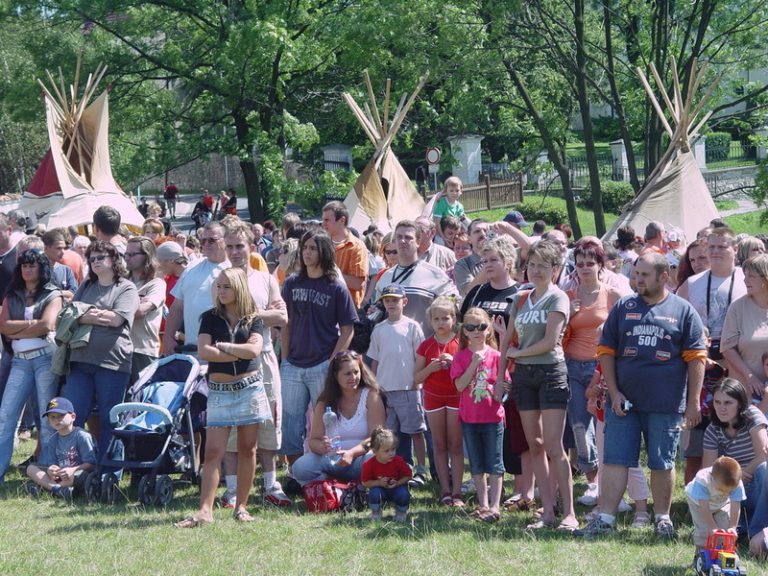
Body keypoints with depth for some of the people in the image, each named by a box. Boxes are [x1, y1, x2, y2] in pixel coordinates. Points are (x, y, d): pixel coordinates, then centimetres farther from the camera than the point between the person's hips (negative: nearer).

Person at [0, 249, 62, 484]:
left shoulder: (52, 295, 6)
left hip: (46, 357, -4)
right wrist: (33, 323, -5)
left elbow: (46, 326, -9)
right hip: (20, 360, 4)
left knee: (47, 418, -2)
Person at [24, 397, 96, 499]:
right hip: (59, 475, 6)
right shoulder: (51, 440, 11)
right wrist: (51, 470, -21)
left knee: (81, 474, -40)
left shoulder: (82, 436, -8)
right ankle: (57, 488, -31)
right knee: (31, 468, -9)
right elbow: (51, 464, 4)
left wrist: (73, 470, -28)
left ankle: (41, 486, -37)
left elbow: (91, 464, -13)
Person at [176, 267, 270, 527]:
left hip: (250, 388, 1)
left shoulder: (253, 319, 5)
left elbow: (254, 349, -12)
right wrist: (239, 353, -9)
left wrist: (222, 346, -9)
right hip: (219, 391, 0)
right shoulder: (211, 318, 5)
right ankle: (205, 510, -12)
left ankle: (241, 506, 12)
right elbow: (203, 352, -10)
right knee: (213, 452, -7)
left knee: (247, 449, 4)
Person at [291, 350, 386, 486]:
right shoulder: (325, 403, 7)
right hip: (331, 460, 2)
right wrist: (322, 446, -24)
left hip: (362, 457, -2)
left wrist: (352, 453, -27)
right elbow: (313, 440, 2)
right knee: (300, 467, -26)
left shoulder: (371, 396, 0)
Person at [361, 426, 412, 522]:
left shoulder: (398, 461, -21)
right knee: (374, 493, -33)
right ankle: (375, 513, -1)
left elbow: (407, 476, -8)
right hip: (379, 488, 0)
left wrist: (398, 483, -26)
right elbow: (365, 482, -13)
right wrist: (379, 483, -28)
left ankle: (401, 512, 5)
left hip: (396, 488, 0)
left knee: (403, 494, -31)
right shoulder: (369, 464, -22)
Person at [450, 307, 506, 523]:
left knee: (494, 464, -1)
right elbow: (459, 385, -10)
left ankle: (494, 506, -2)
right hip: (469, 417, 2)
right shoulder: (461, 356, 1)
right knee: (477, 465, 9)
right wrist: (474, 364, -16)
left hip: (493, 416, -2)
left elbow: (501, 387, 3)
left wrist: (498, 392, -18)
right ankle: (483, 504, 17)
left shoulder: (495, 355, -1)